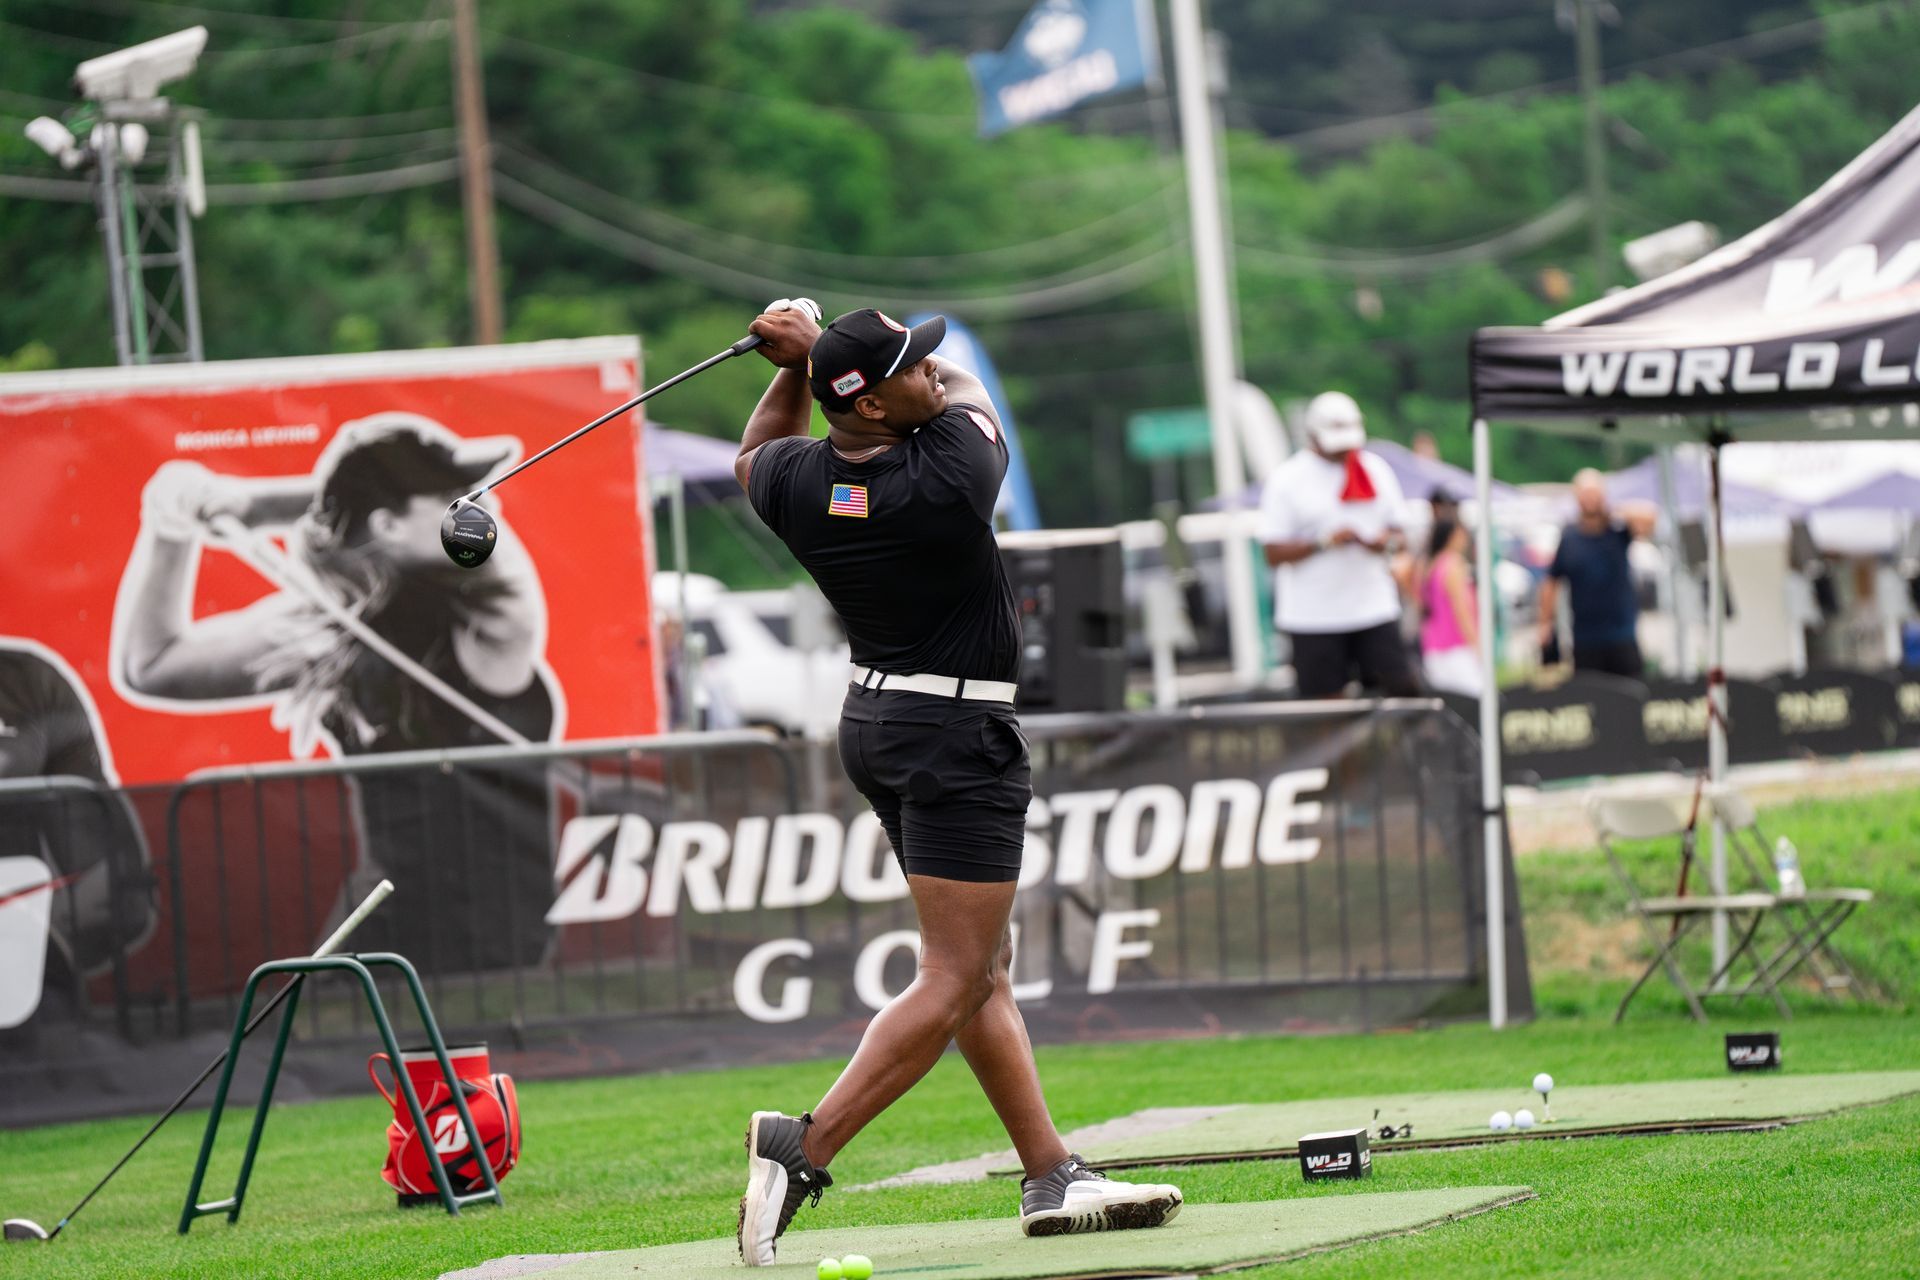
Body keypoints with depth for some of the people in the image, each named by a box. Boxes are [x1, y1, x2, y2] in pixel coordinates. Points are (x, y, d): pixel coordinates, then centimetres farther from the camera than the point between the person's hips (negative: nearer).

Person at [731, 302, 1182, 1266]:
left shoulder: (799, 484, -6)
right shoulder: (950, 478, -22)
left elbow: (756, 455, 22)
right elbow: (968, 388, 2)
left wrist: (797, 364, 8)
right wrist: (815, 348, 6)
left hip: (874, 721, 8)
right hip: (956, 738, -8)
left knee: (985, 965, 12)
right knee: (954, 980, -9)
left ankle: (1052, 1177, 13)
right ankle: (806, 1148, -18)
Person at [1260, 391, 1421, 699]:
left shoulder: (1376, 471, 10)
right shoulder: (1287, 480, -3)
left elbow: (1398, 529, 17)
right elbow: (1274, 554, -7)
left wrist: (1387, 543, -7)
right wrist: (1323, 543, -21)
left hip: (1374, 608, 3)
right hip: (1313, 614, -3)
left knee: (1403, 686, -6)